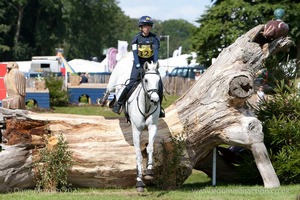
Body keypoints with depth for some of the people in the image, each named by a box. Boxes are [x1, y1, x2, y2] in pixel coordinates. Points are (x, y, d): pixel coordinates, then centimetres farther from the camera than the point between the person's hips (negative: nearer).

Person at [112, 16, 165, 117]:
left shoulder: (154, 38, -3)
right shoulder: (137, 38, -7)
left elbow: (156, 52, -13)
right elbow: (135, 53, -17)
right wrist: (138, 67, -30)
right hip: (139, 63, -2)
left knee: (159, 85, -9)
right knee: (132, 83, -20)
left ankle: (158, 106, 9)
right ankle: (118, 103, -8)